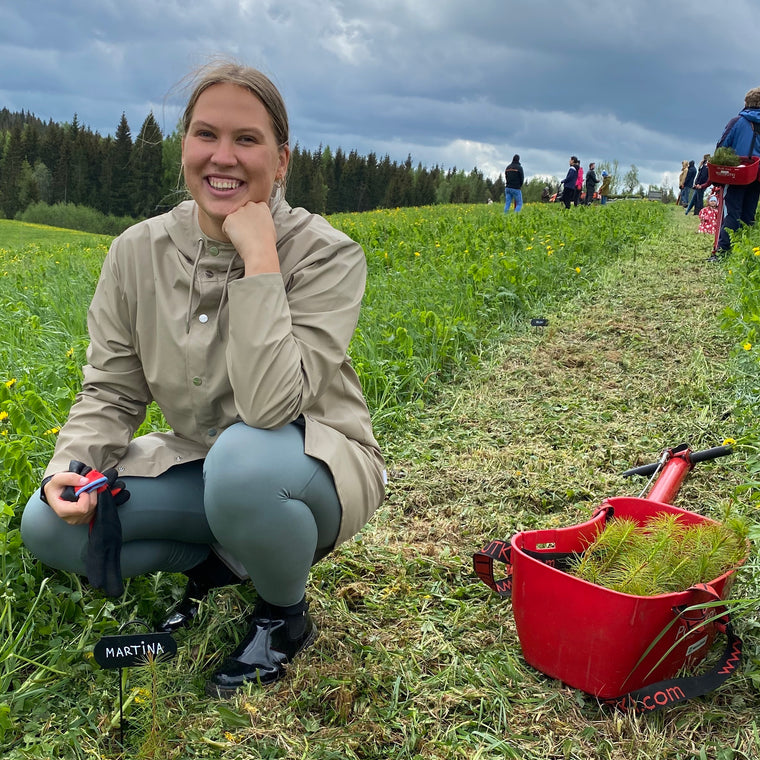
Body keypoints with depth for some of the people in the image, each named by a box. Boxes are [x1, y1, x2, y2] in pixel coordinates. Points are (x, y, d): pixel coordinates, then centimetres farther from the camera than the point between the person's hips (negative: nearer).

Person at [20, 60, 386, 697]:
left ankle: (286, 613, -4)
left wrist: (259, 259, -33)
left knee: (243, 460, -39)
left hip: (313, 468, -4)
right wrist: (72, 464, -17)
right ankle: (218, 559, 11)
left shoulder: (325, 255, -20)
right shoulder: (138, 251, -6)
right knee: (48, 523, -14)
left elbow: (270, 406, -33)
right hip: (198, 463, 5)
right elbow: (111, 389, 1)